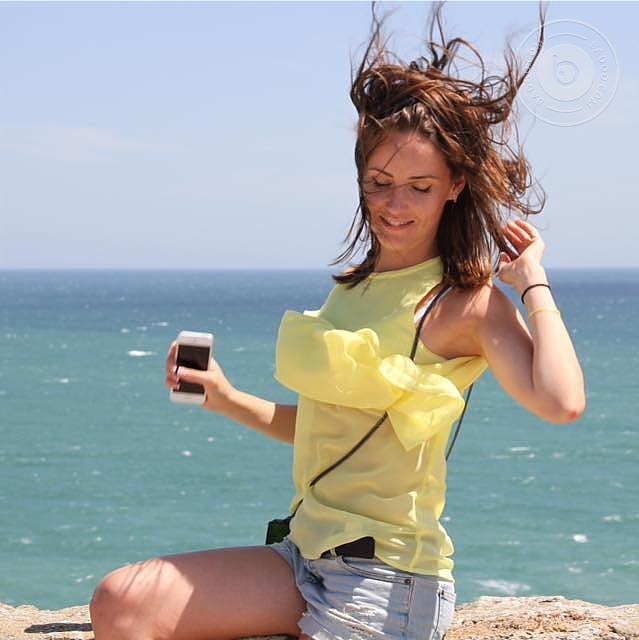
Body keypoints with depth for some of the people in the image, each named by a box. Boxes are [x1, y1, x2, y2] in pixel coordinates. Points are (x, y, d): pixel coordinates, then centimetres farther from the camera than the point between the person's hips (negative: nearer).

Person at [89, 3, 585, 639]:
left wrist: (531, 279, -17)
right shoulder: (355, 284, 12)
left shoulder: (465, 302, -10)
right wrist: (229, 400, 10)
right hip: (307, 557, 7)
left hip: (387, 583, -7)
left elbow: (560, 401, -29)